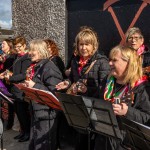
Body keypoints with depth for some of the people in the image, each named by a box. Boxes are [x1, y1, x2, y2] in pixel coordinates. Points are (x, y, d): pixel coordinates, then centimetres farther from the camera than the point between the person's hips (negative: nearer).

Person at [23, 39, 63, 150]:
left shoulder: (49, 68, -16)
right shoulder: (35, 67, 12)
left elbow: (54, 92, -23)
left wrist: (34, 86, -22)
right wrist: (27, 87, 7)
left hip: (47, 113, -9)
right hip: (36, 111, 10)